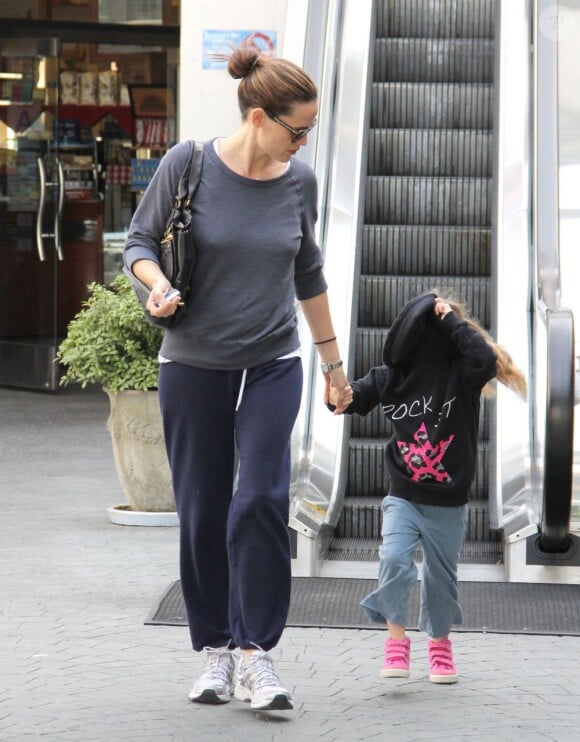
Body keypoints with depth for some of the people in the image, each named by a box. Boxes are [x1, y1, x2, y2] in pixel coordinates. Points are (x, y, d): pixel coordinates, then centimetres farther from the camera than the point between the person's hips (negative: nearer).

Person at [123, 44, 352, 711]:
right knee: (202, 511, 3)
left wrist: (333, 361, 20)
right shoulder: (188, 164, -8)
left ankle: (256, 651, -6)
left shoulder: (298, 180, 1)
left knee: (262, 498, -13)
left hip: (273, 363, 1)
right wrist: (157, 285, -18)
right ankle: (214, 649, 16)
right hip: (193, 363, -1)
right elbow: (140, 239, 4)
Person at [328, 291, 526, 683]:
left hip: (448, 503, -1)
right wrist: (338, 396, -19)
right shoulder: (391, 376, -4)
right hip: (403, 498, 1)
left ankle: (440, 643, 31)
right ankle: (396, 641, -6)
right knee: (393, 559, -18)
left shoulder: (461, 374, -12)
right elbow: (356, 396, 5)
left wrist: (452, 319, -25)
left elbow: (486, 360, -31)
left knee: (442, 575, 11)